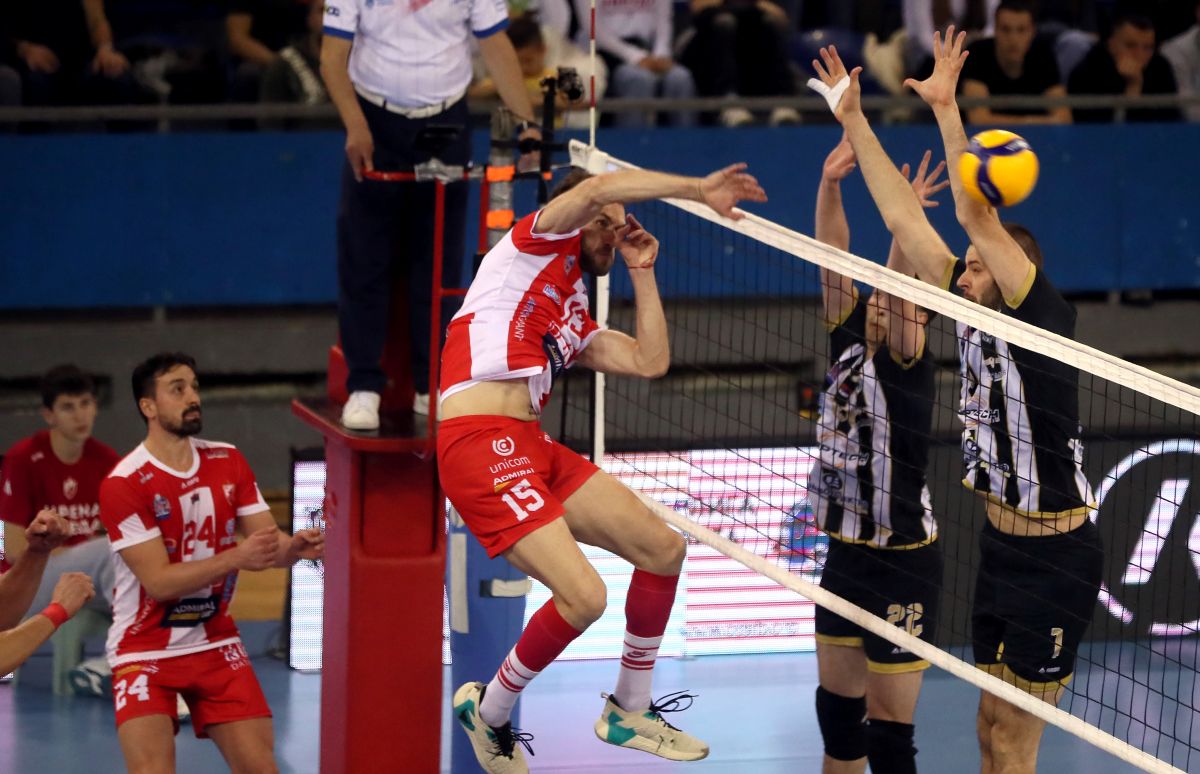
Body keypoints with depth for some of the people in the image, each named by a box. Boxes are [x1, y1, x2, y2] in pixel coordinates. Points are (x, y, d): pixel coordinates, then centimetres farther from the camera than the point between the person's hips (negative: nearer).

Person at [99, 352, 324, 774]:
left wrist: (295, 547, -26)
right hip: (146, 651, -5)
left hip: (215, 643, 5)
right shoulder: (123, 484, -17)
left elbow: (268, 543, -2)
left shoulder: (227, 462, 2)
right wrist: (237, 557, -33)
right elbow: (159, 581, -22)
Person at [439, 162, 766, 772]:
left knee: (662, 548, 9)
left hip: (532, 448, 10)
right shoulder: (538, 244, 7)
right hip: (479, 445, -10)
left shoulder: (574, 324, 29)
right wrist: (698, 189, -9)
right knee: (583, 597, -19)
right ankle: (489, 712, 6)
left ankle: (628, 711, 24)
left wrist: (642, 272, 25)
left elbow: (649, 362, 18)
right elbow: (593, 191, -11)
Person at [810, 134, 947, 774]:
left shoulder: (906, 362, -11)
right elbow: (833, 262, -3)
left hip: (901, 565, -7)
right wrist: (830, 184, -15)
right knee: (836, 709, 18)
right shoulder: (849, 344, 5)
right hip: (846, 554, 7)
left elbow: (899, 288, -28)